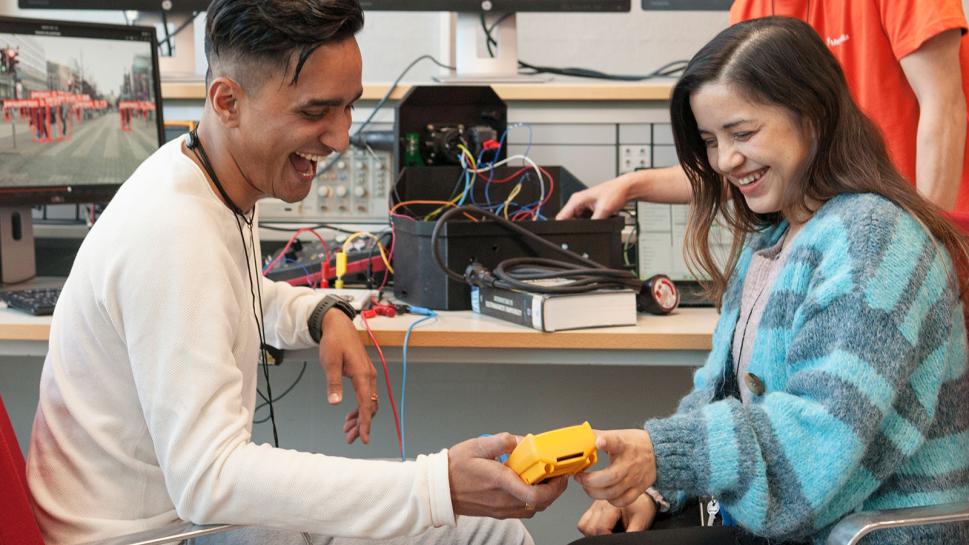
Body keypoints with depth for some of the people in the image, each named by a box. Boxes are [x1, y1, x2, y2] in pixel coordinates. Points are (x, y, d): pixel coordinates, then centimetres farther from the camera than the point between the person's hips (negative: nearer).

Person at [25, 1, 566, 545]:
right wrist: (437, 486, -37)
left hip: (195, 491, 9)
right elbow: (206, 479, -32)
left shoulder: (223, 178, 1)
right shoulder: (174, 234, -28)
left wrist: (323, 315, 1)